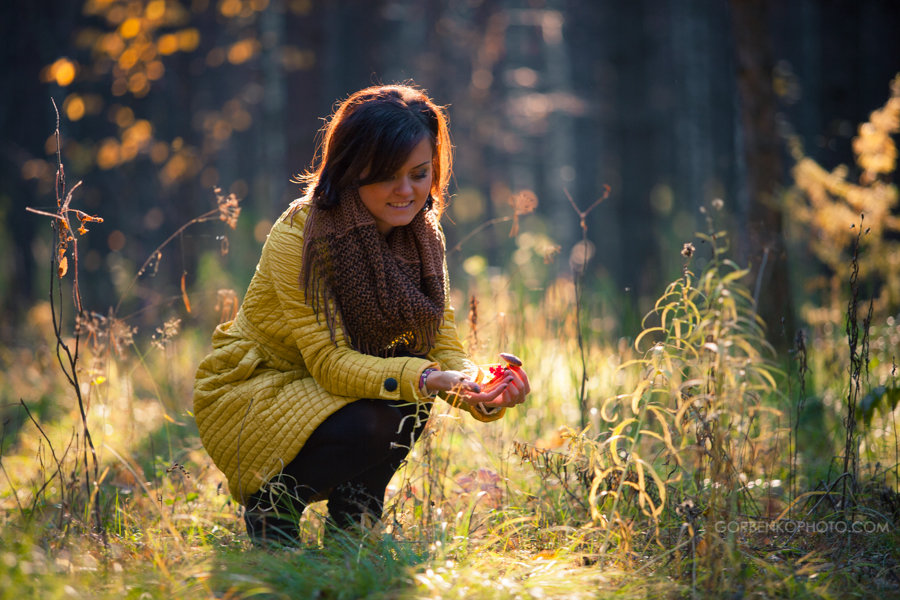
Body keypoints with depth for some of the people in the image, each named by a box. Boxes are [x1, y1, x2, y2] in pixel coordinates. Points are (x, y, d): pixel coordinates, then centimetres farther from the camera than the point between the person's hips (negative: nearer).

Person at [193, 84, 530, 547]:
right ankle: (270, 503, -3)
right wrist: (421, 379, -44)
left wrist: (483, 393, -32)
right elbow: (329, 361, -28)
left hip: (323, 389, 6)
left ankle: (353, 525, -1)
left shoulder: (421, 235, -6)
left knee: (412, 399, -23)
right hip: (250, 388, -6)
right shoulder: (297, 236, -25)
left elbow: (444, 345, -10)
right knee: (370, 424, -31)